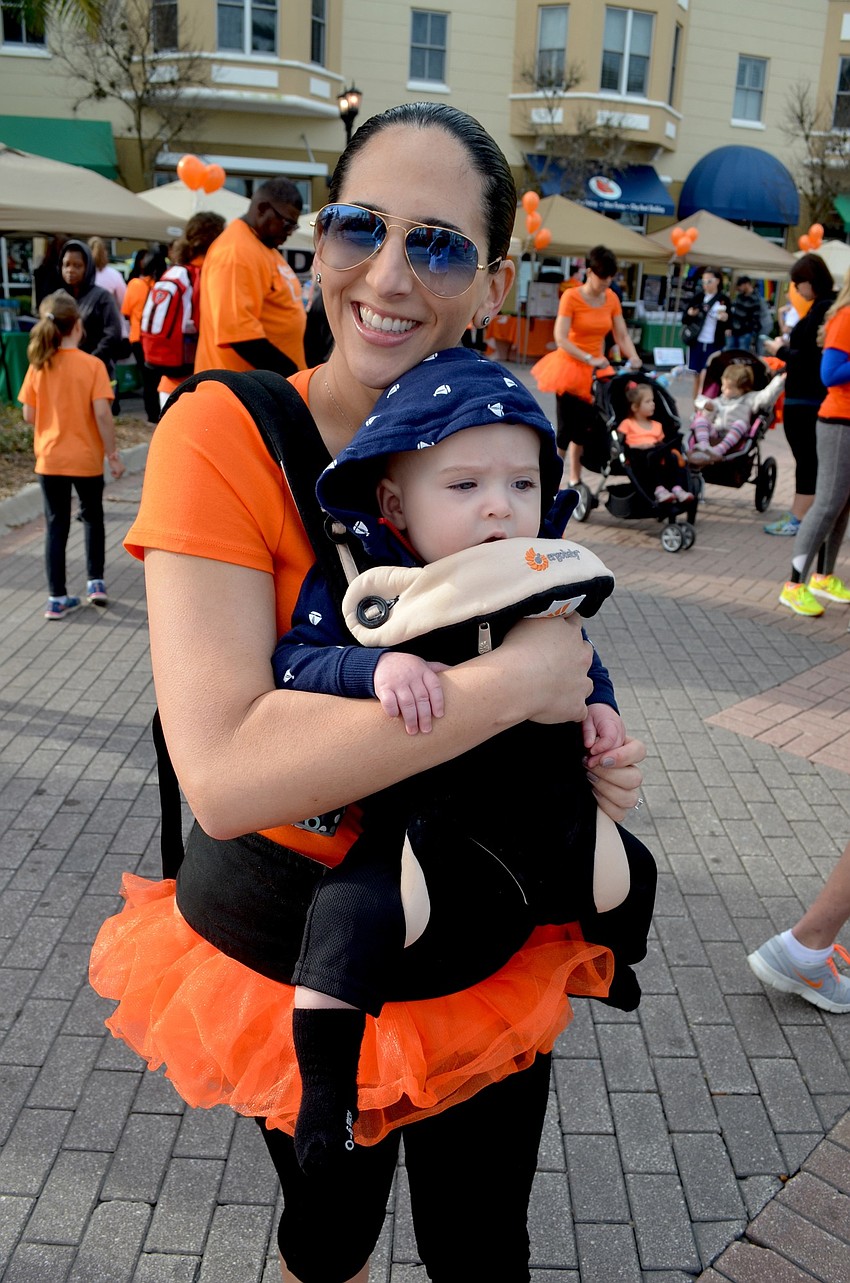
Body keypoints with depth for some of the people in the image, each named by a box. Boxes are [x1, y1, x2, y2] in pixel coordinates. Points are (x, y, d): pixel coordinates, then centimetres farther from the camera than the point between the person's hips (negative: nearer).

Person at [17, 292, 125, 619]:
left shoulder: (38, 365, -5)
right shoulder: (92, 364, -12)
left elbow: (29, 415, -3)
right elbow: (101, 413, -18)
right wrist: (112, 452, -8)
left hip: (50, 459, 2)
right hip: (87, 458, -2)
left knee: (56, 525, 9)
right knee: (92, 515, 21)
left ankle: (57, 598, 11)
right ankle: (95, 581, 23)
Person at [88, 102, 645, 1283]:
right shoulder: (224, 435, -21)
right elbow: (223, 771, -33)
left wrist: (588, 740, -10)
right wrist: (514, 681, -30)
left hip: (493, 936, 4)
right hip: (296, 944, -3)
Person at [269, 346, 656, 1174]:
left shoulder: (542, 583, 0)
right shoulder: (359, 584, -14)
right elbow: (293, 663, -21)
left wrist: (597, 704, -1)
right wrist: (378, 667, -37)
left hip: (520, 811, 5)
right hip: (397, 817, -5)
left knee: (625, 869, 15)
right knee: (354, 912, -26)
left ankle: (611, 967, 50)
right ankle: (324, 1090, -2)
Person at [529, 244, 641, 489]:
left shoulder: (612, 299, 4)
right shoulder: (571, 297, -13)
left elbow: (622, 336, 4)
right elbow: (560, 338, -20)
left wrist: (634, 359, -15)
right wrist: (589, 359, -28)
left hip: (596, 371, 5)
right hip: (570, 368, -5)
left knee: (584, 427, 10)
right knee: (567, 428, -6)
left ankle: (574, 481, 22)